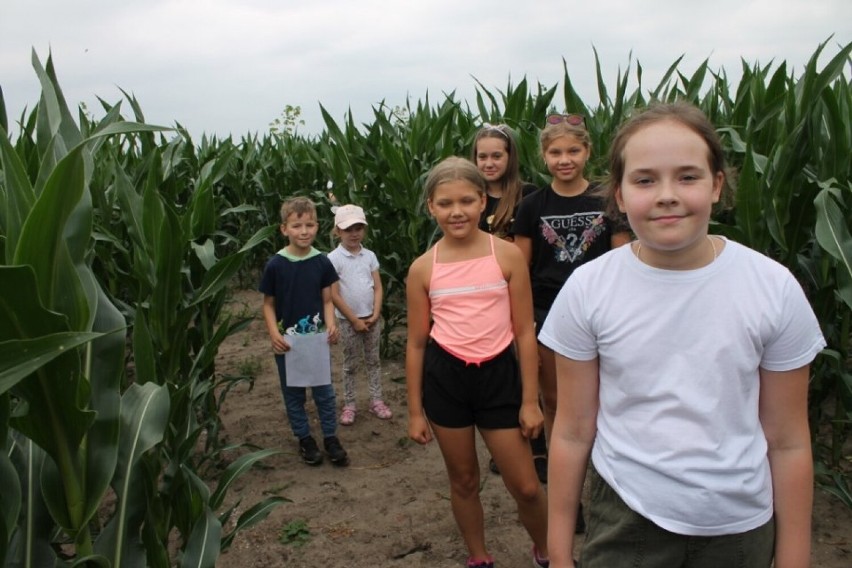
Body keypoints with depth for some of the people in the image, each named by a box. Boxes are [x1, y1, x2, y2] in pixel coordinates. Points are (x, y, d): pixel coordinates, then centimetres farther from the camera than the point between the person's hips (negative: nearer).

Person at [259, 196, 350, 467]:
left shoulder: (322, 262, -5)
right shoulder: (275, 265, -9)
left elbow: (327, 301, 2)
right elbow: (268, 304, -2)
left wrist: (331, 325, -15)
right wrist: (274, 334, -14)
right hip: (287, 341, -1)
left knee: (324, 390, 10)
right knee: (293, 393, 12)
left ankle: (330, 437, 26)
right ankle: (304, 439, 29)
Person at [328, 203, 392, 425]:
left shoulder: (369, 255, 2)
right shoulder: (333, 258, -11)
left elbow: (378, 287, 3)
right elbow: (334, 295, -12)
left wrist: (375, 315, -9)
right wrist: (354, 320, -12)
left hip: (371, 318, 4)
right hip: (348, 320, -4)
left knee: (373, 360, 12)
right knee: (350, 364, 7)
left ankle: (376, 400, 22)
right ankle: (349, 405, 18)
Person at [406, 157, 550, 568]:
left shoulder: (507, 256, -6)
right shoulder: (423, 268, -2)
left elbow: (525, 332, -2)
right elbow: (416, 343, 4)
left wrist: (530, 400, -3)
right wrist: (415, 411, 6)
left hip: (499, 375, -1)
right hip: (444, 377, 1)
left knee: (526, 487, 6)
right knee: (463, 481, 15)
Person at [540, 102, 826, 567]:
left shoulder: (775, 289, -10)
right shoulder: (587, 289, -11)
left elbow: (788, 442, -3)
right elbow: (573, 432, -5)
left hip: (740, 527, 1)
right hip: (624, 519, -1)